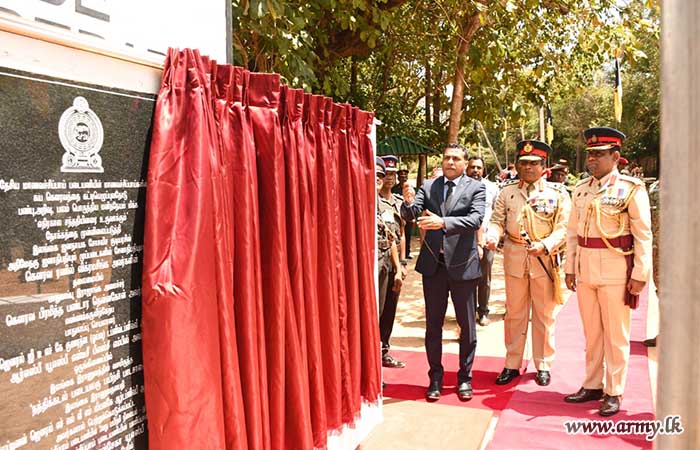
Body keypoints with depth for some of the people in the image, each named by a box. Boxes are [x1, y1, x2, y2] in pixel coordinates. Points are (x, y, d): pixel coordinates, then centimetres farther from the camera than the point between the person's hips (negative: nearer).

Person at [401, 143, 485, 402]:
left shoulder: (476, 188, -2)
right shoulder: (428, 186, 5)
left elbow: (476, 219, -18)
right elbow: (409, 215, -6)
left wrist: (443, 222, -32)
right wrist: (408, 203, -29)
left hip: (462, 264, -2)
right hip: (433, 264, 2)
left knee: (467, 325, 9)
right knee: (433, 325, 10)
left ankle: (464, 378, 25)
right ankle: (435, 378, 24)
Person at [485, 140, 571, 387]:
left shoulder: (557, 193, 0)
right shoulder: (507, 192, 7)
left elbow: (564, 227, -5)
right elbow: (497, 221, 2)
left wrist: (544, 245, -22)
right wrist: (492, 238, -19)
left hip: (545, 259, -2)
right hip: (514, 258, 2)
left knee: (544, 315, 7)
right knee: (514, 313, 10)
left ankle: (543, 365, 22)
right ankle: (512, 364, 21)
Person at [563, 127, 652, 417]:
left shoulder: (631, 188, -7)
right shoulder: (581, 189, 9)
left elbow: (643, 235, -8)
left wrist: (640, 274, -11)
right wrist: (570, 268, 10)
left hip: (615, 270, -5)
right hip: (585, 269, 5)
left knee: (615, 335, 4)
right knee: (591, 332, 14)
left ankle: (614, 393, 16)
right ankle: (592, 385, 27)